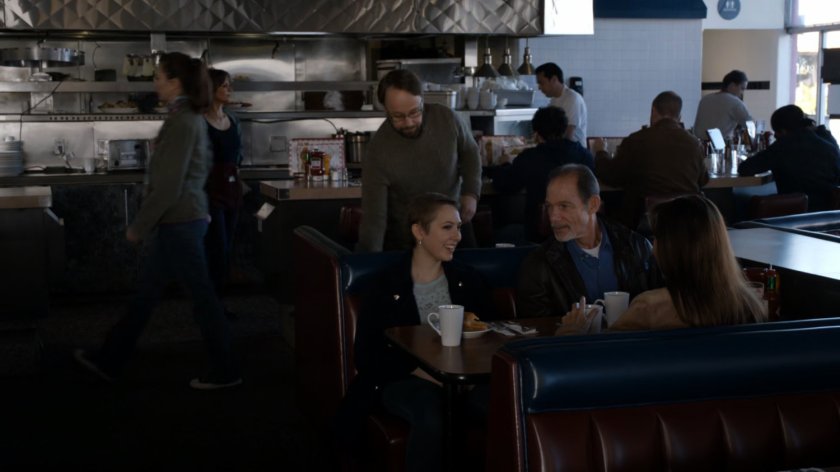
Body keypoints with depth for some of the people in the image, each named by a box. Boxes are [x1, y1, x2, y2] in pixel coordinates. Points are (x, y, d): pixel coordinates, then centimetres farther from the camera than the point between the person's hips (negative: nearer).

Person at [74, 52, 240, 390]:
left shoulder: (181, 122, -19)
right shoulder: (192, 117, 10)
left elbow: (168, 185, -22)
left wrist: (139, 226, -14)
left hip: (178, 223, -10)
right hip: (179, 220, 10)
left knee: (201, 295, 1)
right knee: (145, 293, 16)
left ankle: (225, 372, 12)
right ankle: (109, 361, 27)